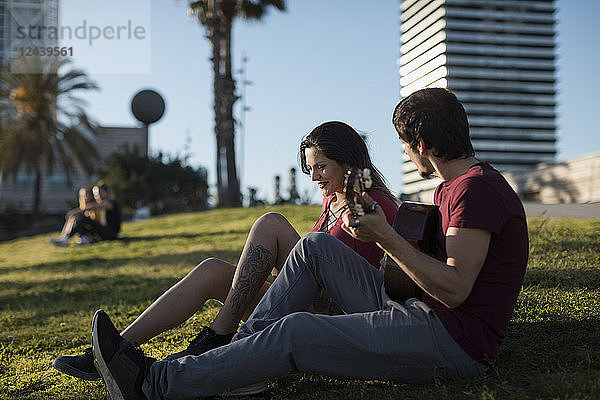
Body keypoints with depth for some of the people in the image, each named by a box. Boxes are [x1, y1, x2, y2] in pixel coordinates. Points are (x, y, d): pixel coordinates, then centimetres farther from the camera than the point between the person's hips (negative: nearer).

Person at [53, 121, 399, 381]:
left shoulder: (379, 205, -6)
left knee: (271, 224, -19)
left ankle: (218, 337, -23)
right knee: (213, 270, -10)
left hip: (339, 315, -8)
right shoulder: (332, 201, 20)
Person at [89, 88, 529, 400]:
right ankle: (243, 353, -4)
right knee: (317, 247, 2)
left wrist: (386, 237, -22)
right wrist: (377, 222, 23)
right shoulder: (452, 189, 19)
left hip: (455, 341, -9)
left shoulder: (477, 188, -13)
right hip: (419, 314, 9)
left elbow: (455, 289, -22)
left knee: (295, 332, -19)